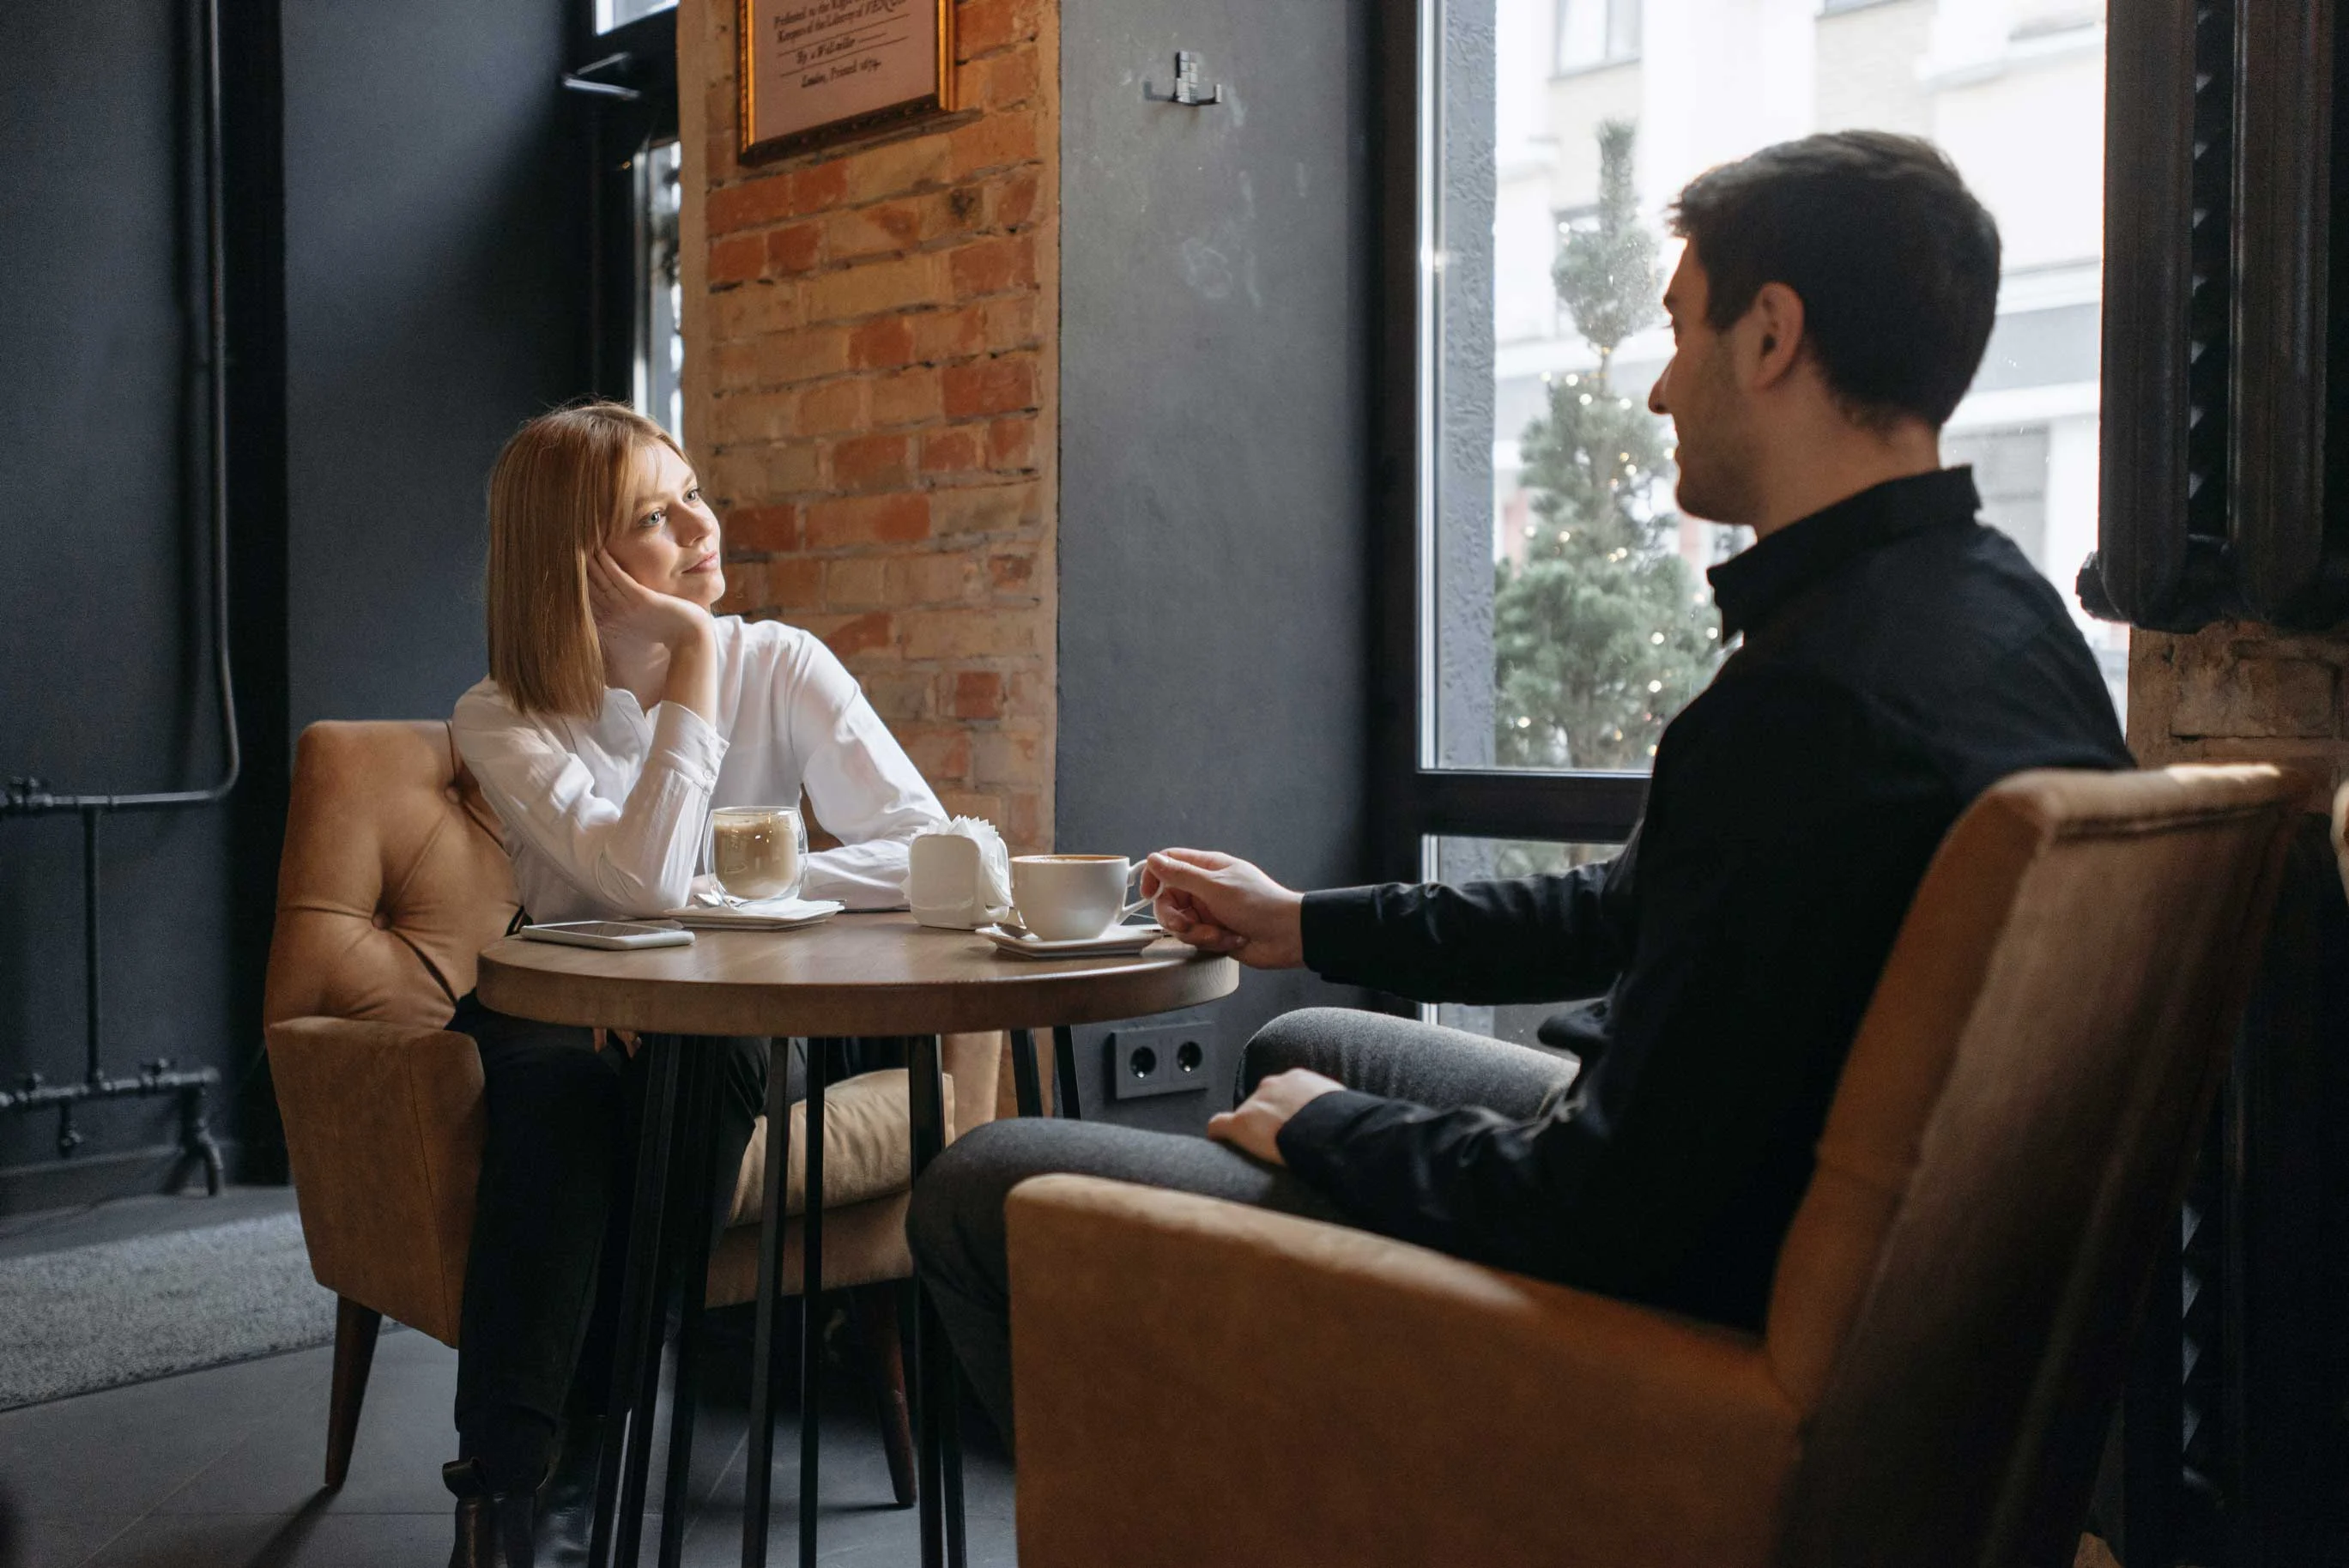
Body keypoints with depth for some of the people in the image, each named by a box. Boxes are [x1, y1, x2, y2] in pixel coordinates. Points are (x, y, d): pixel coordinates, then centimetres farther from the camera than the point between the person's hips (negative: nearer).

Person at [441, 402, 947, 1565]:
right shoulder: (503, 722, -8)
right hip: (559, 1031, 0)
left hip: (722, 1028, 1)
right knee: (557, 1081, -33)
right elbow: (647, 882, -28)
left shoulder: (778, 666, -5)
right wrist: (691, 662, -22)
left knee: (700, 1067, -32)